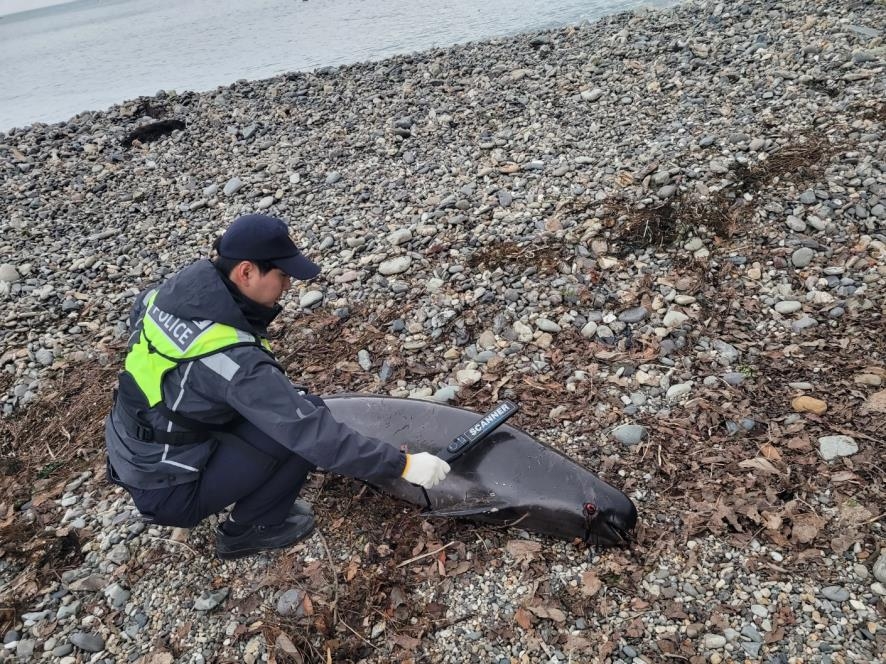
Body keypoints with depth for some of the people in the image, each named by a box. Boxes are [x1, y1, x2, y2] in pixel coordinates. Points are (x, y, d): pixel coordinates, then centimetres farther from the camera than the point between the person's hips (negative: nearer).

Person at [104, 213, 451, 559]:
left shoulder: (176, 288, -9)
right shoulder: (234, 361, -32)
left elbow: (139, 311, 16)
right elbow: (314, 433, -31)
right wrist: (401, 463, -24)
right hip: (167, 492, -8)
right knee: (303, 424, -16)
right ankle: (248, 530, 4)